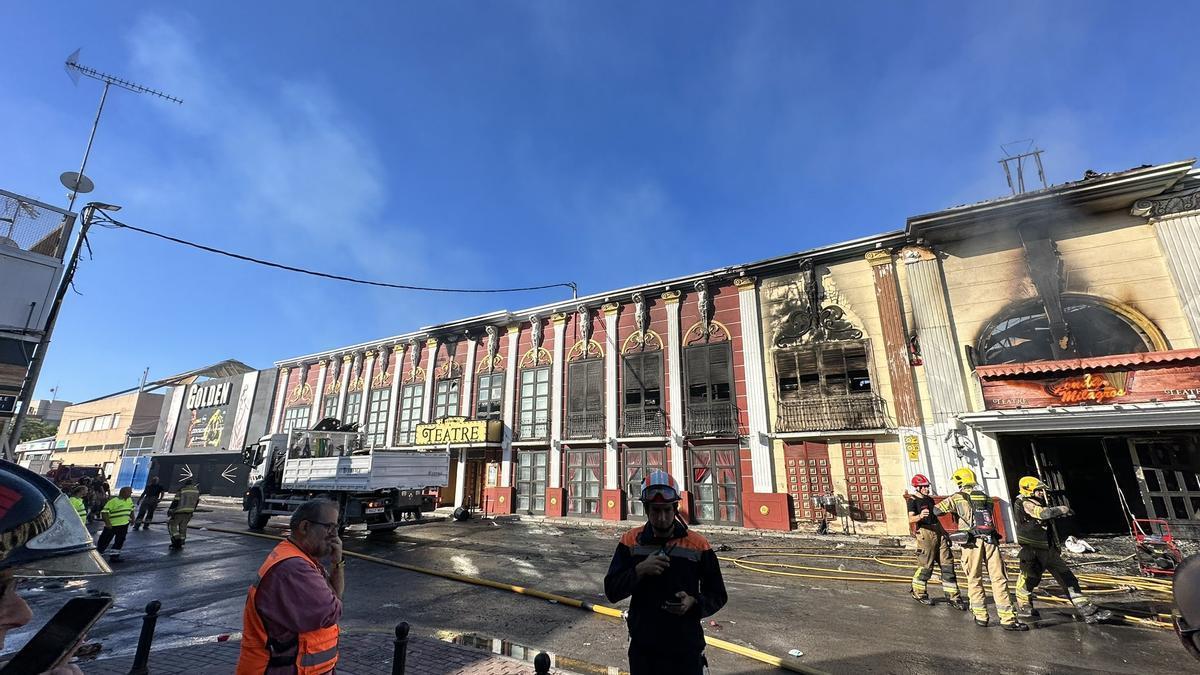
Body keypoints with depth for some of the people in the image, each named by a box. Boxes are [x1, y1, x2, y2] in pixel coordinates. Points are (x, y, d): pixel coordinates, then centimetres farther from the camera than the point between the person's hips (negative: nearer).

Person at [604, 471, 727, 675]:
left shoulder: (698, 545, -8)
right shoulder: (631, 541, -5)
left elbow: (718, 596, 0)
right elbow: (611, 591, -6)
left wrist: (694, 602, -20)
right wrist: (639, 570, -21)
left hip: (686, 650, -1)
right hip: (642, 649, 1)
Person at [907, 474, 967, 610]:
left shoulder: (930, 499, 17)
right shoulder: (913, 501, -7)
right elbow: (910, 519, -18)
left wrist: (944, 532, 23)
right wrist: (919, 516, -38)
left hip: (938, 532, 8)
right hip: (925, 533, -7)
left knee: (947, 564, 5)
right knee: (926, 566, -2)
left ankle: (952, 596, 12)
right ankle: (918, 593, 15)